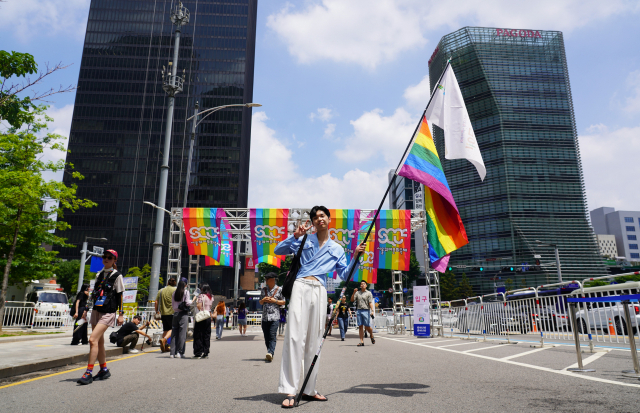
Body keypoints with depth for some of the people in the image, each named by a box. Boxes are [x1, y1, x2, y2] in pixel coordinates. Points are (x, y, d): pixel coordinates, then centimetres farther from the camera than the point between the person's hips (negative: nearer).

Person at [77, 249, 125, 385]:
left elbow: (120, 296, -5)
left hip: (108, 313, -7)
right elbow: (95, 292, 21)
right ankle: (104, 370, 24)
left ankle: (89, 373, -14)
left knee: (93, 339, -18)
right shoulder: (99, 274, 14)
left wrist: (121, 314, -7)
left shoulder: (117, 276, -5)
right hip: (96, 311, 7)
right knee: (99, 342, 12)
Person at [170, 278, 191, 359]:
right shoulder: (186, 291, -3)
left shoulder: (174, 293, 11)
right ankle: (179, 352, -4)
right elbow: (187, 303, -7)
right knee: (182, 333, -2)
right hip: (183, 313, -5)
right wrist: (192, 300, 10)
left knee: (174, 333, 7)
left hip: (175, 313, 5)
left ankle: (172, 352, 7)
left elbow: (172, 304, 13)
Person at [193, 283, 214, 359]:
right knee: (207, 336, 9)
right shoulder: (211, 297, 10)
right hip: (208, 317, 6)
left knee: (198, 335, 2)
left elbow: (199, 307, -15)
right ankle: (205, 353, 11)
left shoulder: (201, 296, -10)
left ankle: (198, 353, 1)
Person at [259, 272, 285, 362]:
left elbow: (283, 302, 4)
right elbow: (260, 303, 22)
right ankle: (269, 355, 14)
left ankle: (270, 353, -26)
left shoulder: (279, 289, 4)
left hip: (275, 316, -5)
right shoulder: (264, 290, 17)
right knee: (266, 337, 5)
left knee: (272, 336, -15)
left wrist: (274, 301, -10)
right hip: (265, 317, 5)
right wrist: (263, 300, 0)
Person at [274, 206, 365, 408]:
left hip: (320, 292, 3)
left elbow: (345, 274, 16)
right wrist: (295, 236, -3)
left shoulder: (337, 249, 19)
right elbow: (278, 250, 9)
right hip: (301, 287, -3)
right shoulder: (304, 240, 13)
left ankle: (309, 389, 15)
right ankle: (290, 391, -11)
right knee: (295, 336, -12)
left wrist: (356, 257, 3)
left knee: (314, 340, 6)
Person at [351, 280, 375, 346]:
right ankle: (361, 341, 4)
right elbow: (352, 300, 5)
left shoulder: (368, 293, 4)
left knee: (367, 326, -4)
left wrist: (372, 310, -16)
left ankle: (372, 336, 24)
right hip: (358, 310, 3)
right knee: (360, 326, 1)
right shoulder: (357, 292, 13)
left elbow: (370, 302, -3)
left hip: (366, 310, -3)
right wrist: (354, 293, -9)